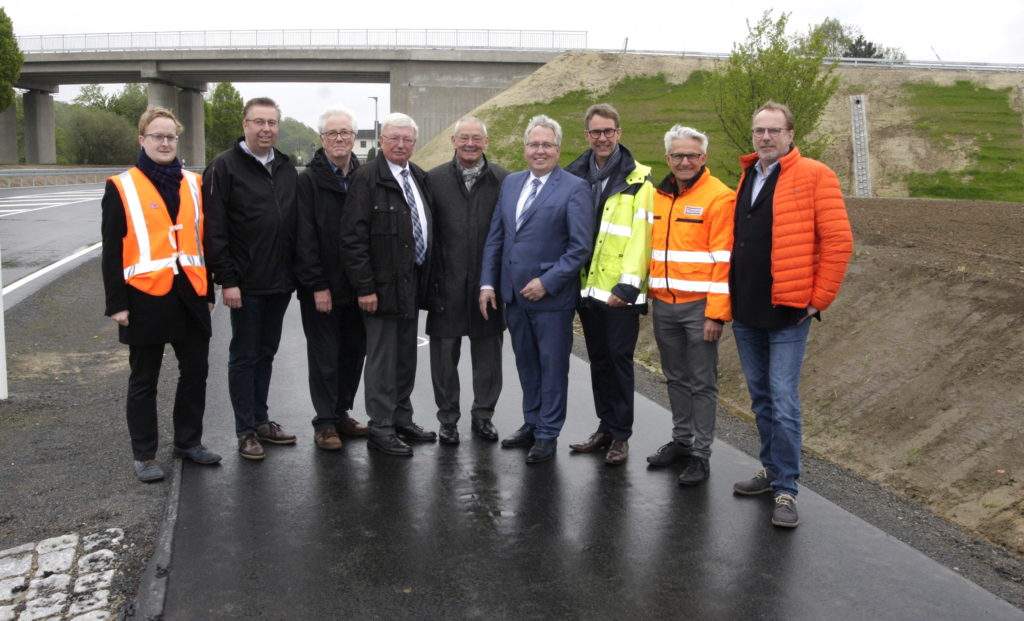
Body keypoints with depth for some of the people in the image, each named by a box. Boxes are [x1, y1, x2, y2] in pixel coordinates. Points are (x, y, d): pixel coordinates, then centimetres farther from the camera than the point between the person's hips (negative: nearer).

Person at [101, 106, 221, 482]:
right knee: (144, 380, 8)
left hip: (190, 295, 4)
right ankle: (144, 454, 19)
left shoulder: (193, 184, 10)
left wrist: (208, 292, 11)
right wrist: (117, 303, -9)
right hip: (146, 296, -4)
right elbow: (112, 250, -4)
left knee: (195, 373, 13)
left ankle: (188, 440, 30)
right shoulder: (121, 187, -2)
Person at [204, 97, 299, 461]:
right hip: (246, 284, -6)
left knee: (266, 353, 15)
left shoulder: (286, 168, 11)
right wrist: (227, 280, -16)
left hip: (280, 282, 6)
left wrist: (295, 271, 9)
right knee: (244, 356, 5)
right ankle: (246, 430, 15)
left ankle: (261, 420, 27)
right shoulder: (225, 167, -7)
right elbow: (214, 230, -12)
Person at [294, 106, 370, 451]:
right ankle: (325, 423, 14)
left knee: (354, 352, 11)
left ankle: (342, 413, 25)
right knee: (324, 356, 3)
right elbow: (304, 238, -9)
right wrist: (317, 286, -14)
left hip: (356, 285, 4)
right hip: (321, 287, -4)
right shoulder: (308, 180, -5)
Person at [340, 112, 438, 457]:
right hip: (384, 285, -7)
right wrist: (365, 287, -19)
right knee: (382, 358, 0)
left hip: (413, 282, 7)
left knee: (406, 356, 16)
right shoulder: (367, 178, -11)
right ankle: (381, 428, 10)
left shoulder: (419, 177, 11)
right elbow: (353, 237, -15)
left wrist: (426, 277, 11)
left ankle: (402, 419, 28)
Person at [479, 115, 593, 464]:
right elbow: (495, 237, 12)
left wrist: (547, 282, -17)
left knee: (553, 368, 6)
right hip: (513, 295, 6)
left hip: (552, 297, -6)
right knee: (526, 365, 17)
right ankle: (531, 424, 31)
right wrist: (487, 283, 5)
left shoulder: (574, 189, -8)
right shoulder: (510, 183, 10)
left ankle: (548, 435, 17)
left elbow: (581, 247, -12)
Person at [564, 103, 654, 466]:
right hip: (588, 286, 5)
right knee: (598, 359, 13)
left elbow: (640, 235, -11)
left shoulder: (637, 179, -5)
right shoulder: (575, 176, 10)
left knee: (619, 358, -1)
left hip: (620, 290, -5)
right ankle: (606, 427, 25)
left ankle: (621, 435, 11)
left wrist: (627, 285, -17)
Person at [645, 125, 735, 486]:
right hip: (663, 305, 6)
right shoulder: (660, 196, 11)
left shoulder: (719, 197, -9)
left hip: (699, 306, -6)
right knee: (676, 378, 16)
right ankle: (681, 440, 29)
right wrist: (650, 295, 13)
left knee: (702, 383, 2)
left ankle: (701, 454, 11)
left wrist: (716, 313, -16)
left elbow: (723, 259, -13)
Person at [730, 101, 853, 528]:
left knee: (783, 402, -5)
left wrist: (819, 299, -11)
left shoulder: (813, 176, -7)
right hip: (745, 312, 7)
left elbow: (838, 241, -11)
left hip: (787, 313, -6)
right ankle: (772, 469, 29)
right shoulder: (746, 178, 13)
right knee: (760, 398, 15)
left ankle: (786, 489, 6)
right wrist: (732, 294, 12)